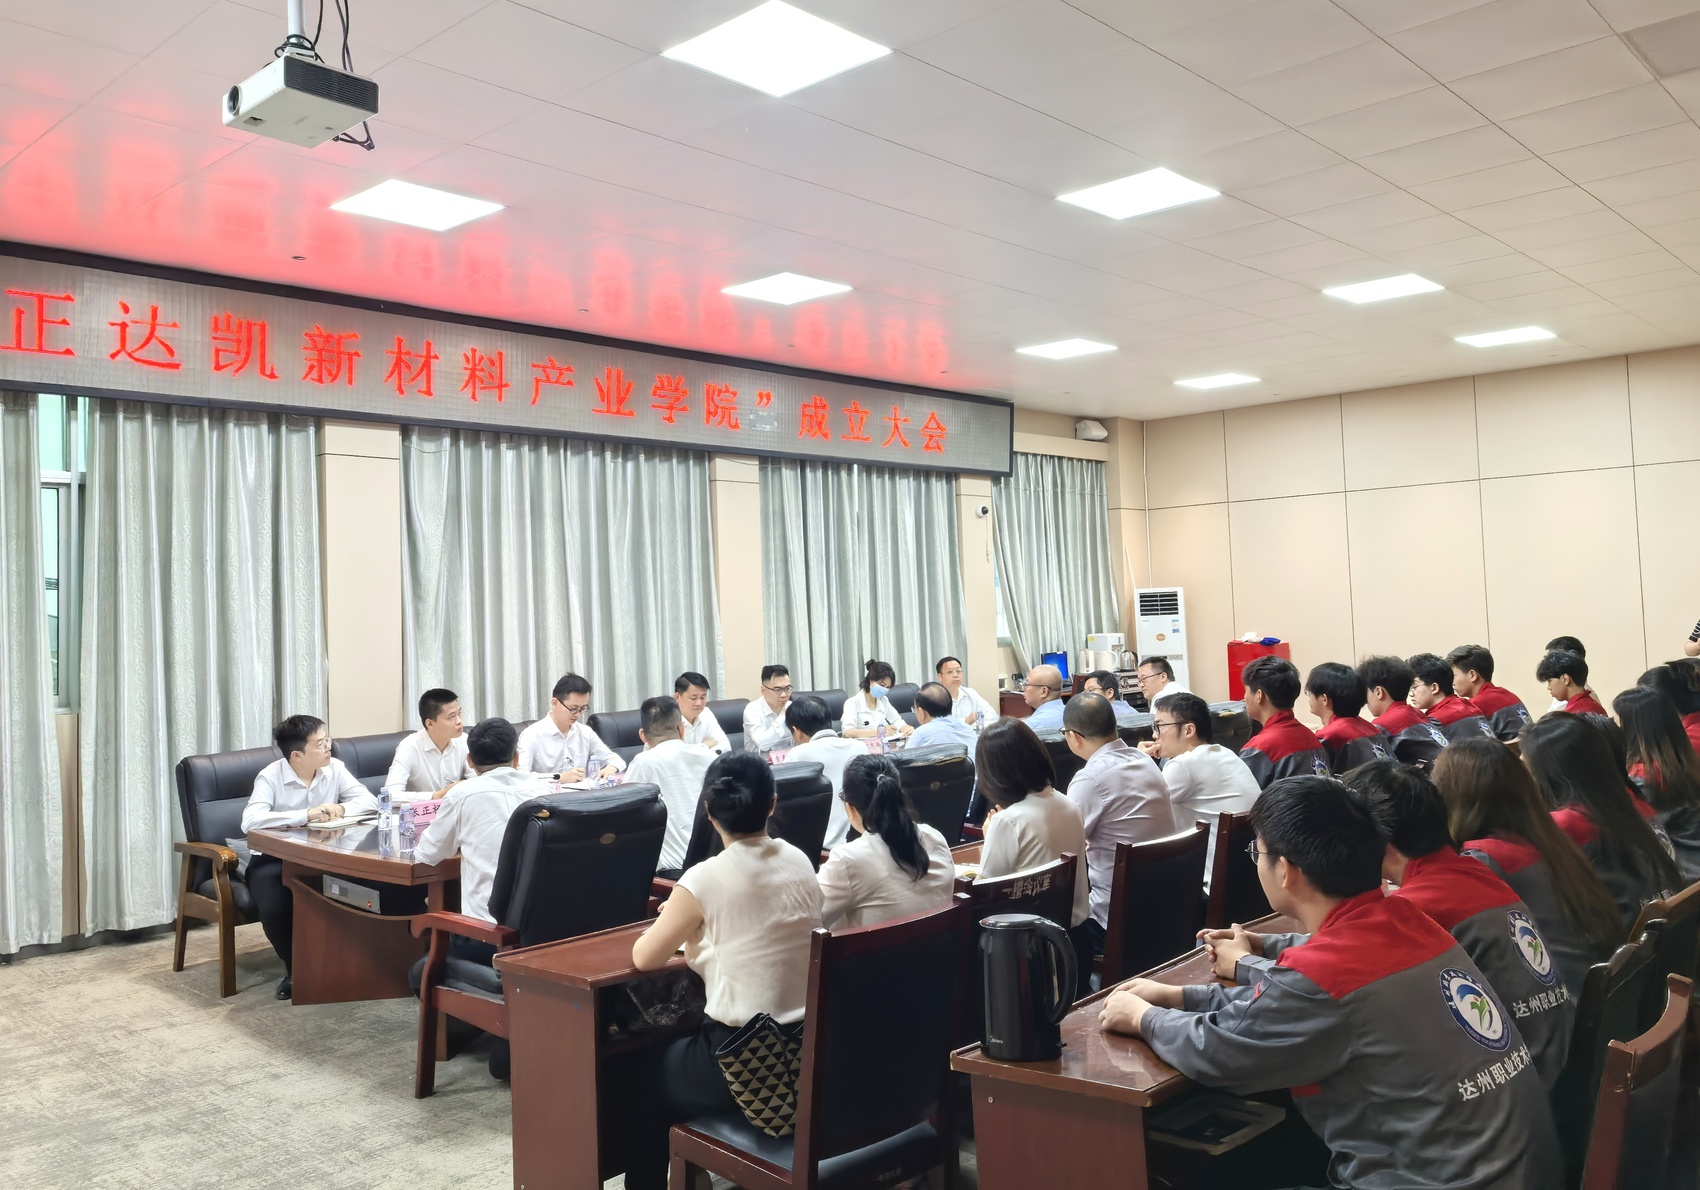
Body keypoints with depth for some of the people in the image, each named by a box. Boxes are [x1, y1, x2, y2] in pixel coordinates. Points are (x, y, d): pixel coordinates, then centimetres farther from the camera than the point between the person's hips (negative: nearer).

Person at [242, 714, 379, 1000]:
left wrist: (341, 808, -28)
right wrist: (306, 815, -38)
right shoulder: (270, 777, -17)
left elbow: (369, 801, -7)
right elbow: (250, 821, -33)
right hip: (273, 859, -3)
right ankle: (295, 968, -2)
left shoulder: (334, 768, -4)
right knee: (275, 906, -33)